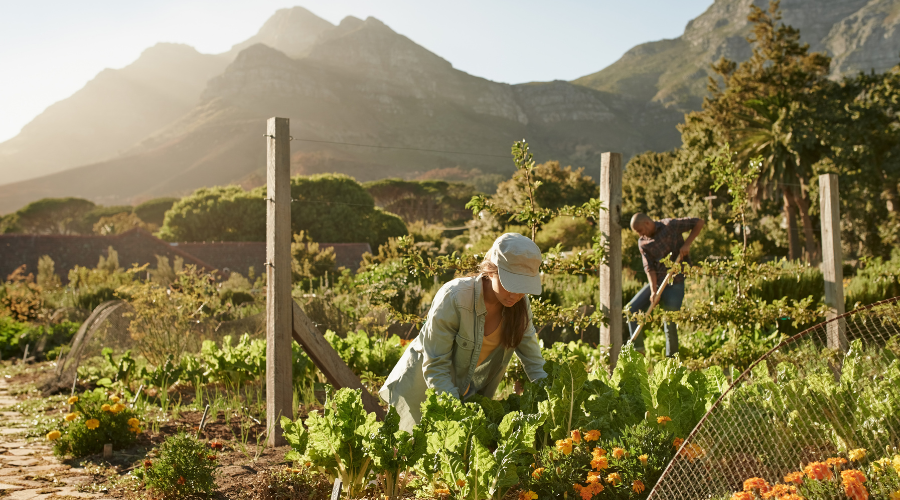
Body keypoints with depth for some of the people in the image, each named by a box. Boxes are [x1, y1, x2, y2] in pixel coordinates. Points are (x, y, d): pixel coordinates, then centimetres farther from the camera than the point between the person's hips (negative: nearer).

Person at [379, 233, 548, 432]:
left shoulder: (520, 305, -13)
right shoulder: (453, 298, -30)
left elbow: (534, 365, -6)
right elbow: (435, 369, -27)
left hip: (468, 394, 5)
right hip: (423, 389, -5)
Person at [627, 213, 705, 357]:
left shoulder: (671, 225, -8)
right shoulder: (642, 243, 4)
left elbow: (699, 222, -3)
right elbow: (649, 267, -4)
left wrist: (687, 244, -13)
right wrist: (653, 291, -15)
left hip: (675, 282, -5)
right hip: (656, 282, 5)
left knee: (669, 324, -8)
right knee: (631, 309, -3)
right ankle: (638, 348, 5)